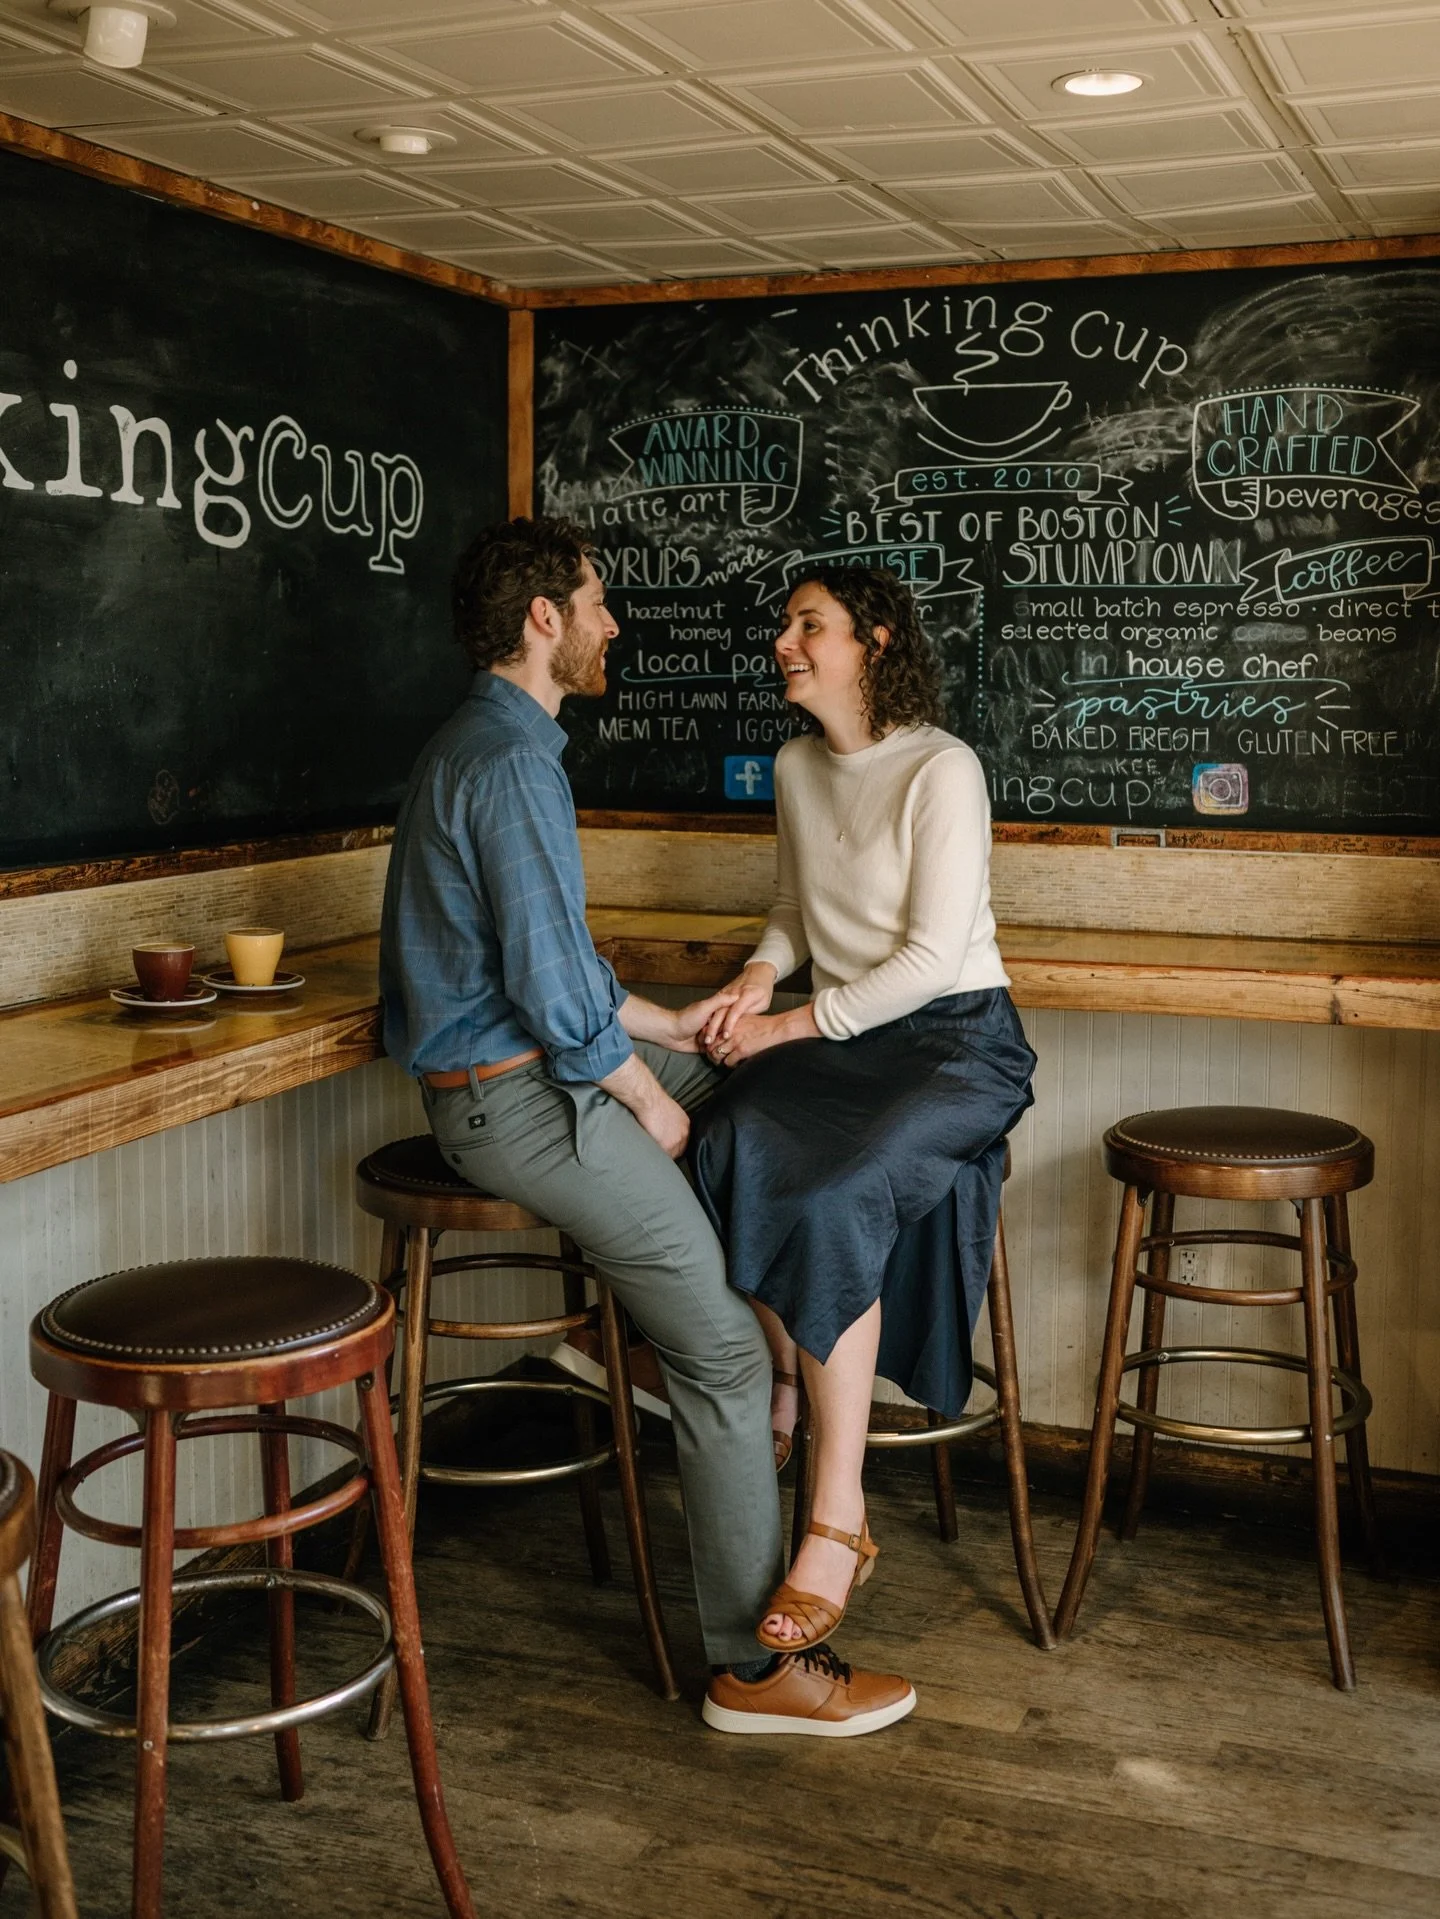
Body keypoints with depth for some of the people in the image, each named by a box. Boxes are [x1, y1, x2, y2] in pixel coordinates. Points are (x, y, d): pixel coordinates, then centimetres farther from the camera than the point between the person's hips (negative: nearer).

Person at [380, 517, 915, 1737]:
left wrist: (664, 1028, 19)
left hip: (531, 1056, 10)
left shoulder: (491, 744, 14)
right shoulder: (511, 762, -20)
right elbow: (551, 985, -24)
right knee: (726, 1354, -9)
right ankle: (753, 1667, -1)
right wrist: (646, 1098, -10)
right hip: (515, 1097, -10)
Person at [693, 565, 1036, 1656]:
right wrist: (760, 976, 2)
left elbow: (932, 959, -16)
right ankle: (787, 1406, -10)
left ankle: (835, 1525, -25)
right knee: (733, 1151, -27)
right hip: (837, 1034, 6)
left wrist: (794, 1025, -15)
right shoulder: (798, 768, 11)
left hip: (954, 1038, -6)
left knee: (834, 1196, -32)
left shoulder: (942, 771, -12)